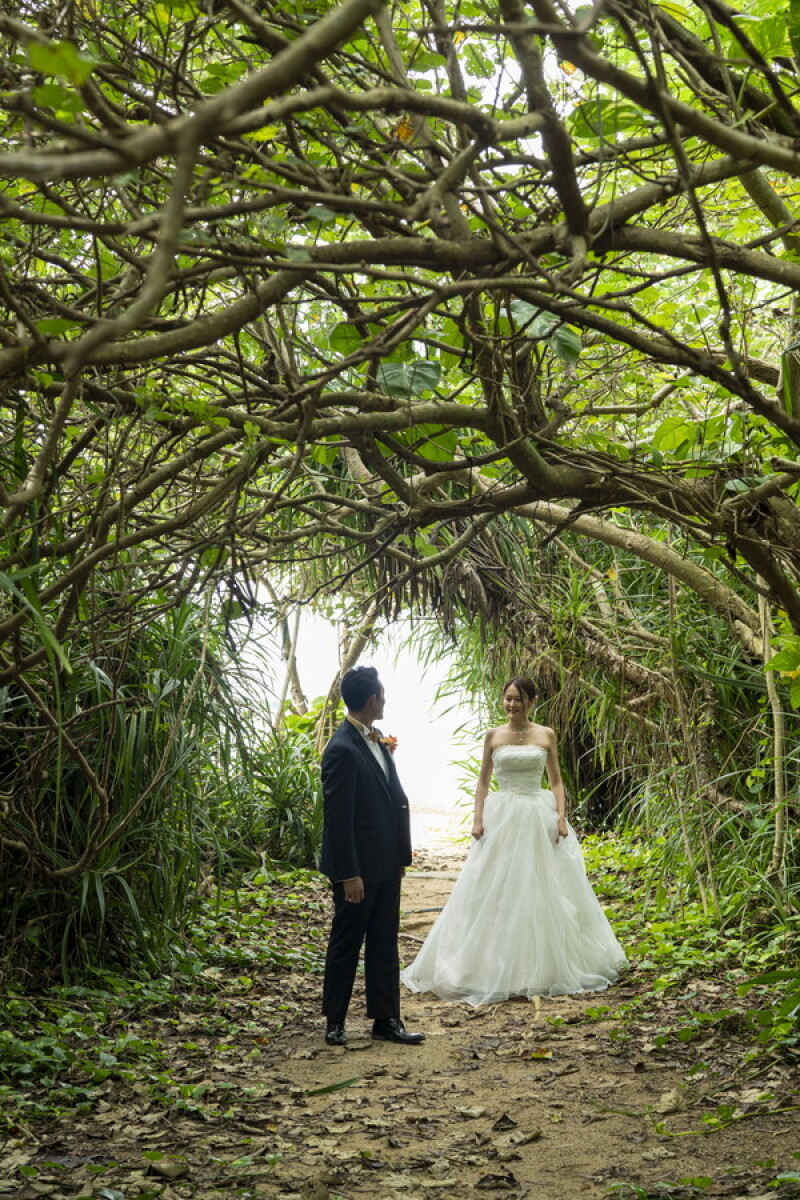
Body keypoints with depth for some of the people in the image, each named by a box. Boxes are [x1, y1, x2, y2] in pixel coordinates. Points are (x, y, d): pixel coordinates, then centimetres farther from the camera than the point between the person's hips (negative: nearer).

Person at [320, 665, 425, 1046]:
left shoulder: (376, 741, 10)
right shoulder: (342, 749, -19)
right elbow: (337, 817, -20)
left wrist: (400, 856, 14)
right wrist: (349, 874, -20)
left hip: (386, 864, 9)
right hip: (359, 867, -8)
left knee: (384, 944, 13)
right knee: (346, 944, 6)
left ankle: (386, 1021, 20)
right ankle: (335, 1022, 19)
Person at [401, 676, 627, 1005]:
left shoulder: (546, 735, 4)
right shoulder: (494, 736, 4)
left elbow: (556, 781, 6)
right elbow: (483, 781, 6)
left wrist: (561, 817, -7)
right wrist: (478, 820, -4)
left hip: (540, 817, 0)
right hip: (502, 817, 0)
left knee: (545, 893, 4)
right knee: (494, 895, -1)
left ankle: (546, 965, 18)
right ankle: (495, 969, 7)